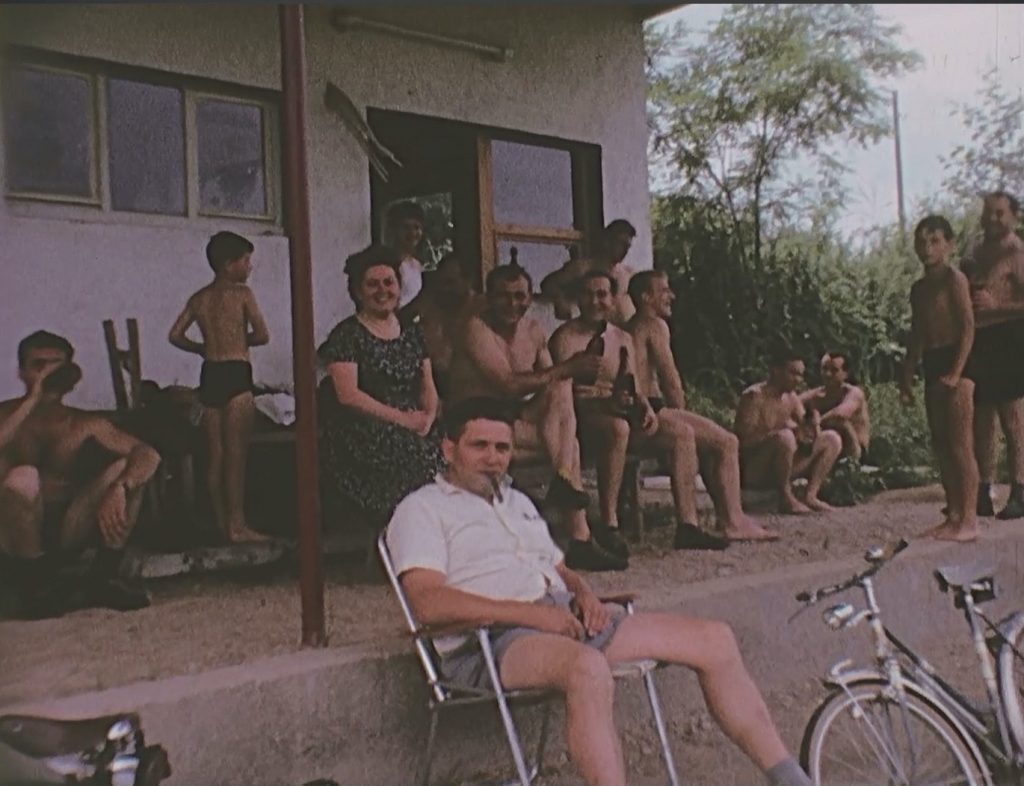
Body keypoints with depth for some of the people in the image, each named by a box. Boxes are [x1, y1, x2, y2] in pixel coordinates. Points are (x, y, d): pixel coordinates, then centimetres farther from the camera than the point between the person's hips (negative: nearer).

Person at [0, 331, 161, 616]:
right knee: (23, 476, -32)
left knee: (126, 467, -15)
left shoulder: (85, 425, 2)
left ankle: (103, 578, -12)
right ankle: (38, 582, -15)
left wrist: (118, 490, -32)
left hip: (67, 530, 3)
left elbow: (149, 454, -13)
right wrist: (33, 399, -25)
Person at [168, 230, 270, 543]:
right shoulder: (242, 293, -6)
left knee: (215, 453, 10)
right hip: (236, 375, -6)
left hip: (209, 375, 6)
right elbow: (262, 335, -8)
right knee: (236, 453, -4)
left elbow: (175, 335, 12)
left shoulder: (199, 298, 11)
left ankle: (221, 523, 16)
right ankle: (237, 526, -2)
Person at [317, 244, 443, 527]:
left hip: (414, 432, 6)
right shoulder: (346, 335, 1)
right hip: (366, 438, -5)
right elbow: (348, 395, -9)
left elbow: (428, 387, 18)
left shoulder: (412, 333, 19)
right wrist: (401, 418, -13)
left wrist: (428, 417, -4)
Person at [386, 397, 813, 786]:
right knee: (588, 667, -41)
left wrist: (585, 594, 3)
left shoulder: (517, 501, 27)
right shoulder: (421, 509, 2)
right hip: (489, 641, -7)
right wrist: (530, 612, -19)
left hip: (566, 620, 8)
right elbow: (429, 603, -13)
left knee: (713, 638, -3)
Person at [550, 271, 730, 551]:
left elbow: (632, 388, 13)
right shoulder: (565, 338, -5)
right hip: (580, 416, -7)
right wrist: (607, 401, -30)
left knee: (682, 431, -6)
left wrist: (646, 408, -9)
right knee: (618, 427, -38)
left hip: (616, 412, 7)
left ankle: (687, 527, -10)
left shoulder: (623, 339, 16)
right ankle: (609, 527, -33)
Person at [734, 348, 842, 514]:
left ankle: (811, 495, -5)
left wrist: (811, 424, -16)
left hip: (778, 470, 8)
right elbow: (744, 440, -25)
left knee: (832, 439, 5)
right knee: (784, 436, -36)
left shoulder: (791, 397, 9)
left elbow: (807, 430, 8)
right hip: (751, 472, -8)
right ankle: (786, 498, -19)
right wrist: (783, 427, -28)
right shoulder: (754, 396, -16)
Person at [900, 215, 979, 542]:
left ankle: (968, 519, -6)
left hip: (954, 362, -8)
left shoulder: (954, 279, -6)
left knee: (960, 445, -9)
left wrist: (957, 371, -20)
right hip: (932, 367, 8)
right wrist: (906, 376, 18)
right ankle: (953, 514, 16)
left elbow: (968, 327, -13)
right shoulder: (918, 288, 16)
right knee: (941, 446, 9)